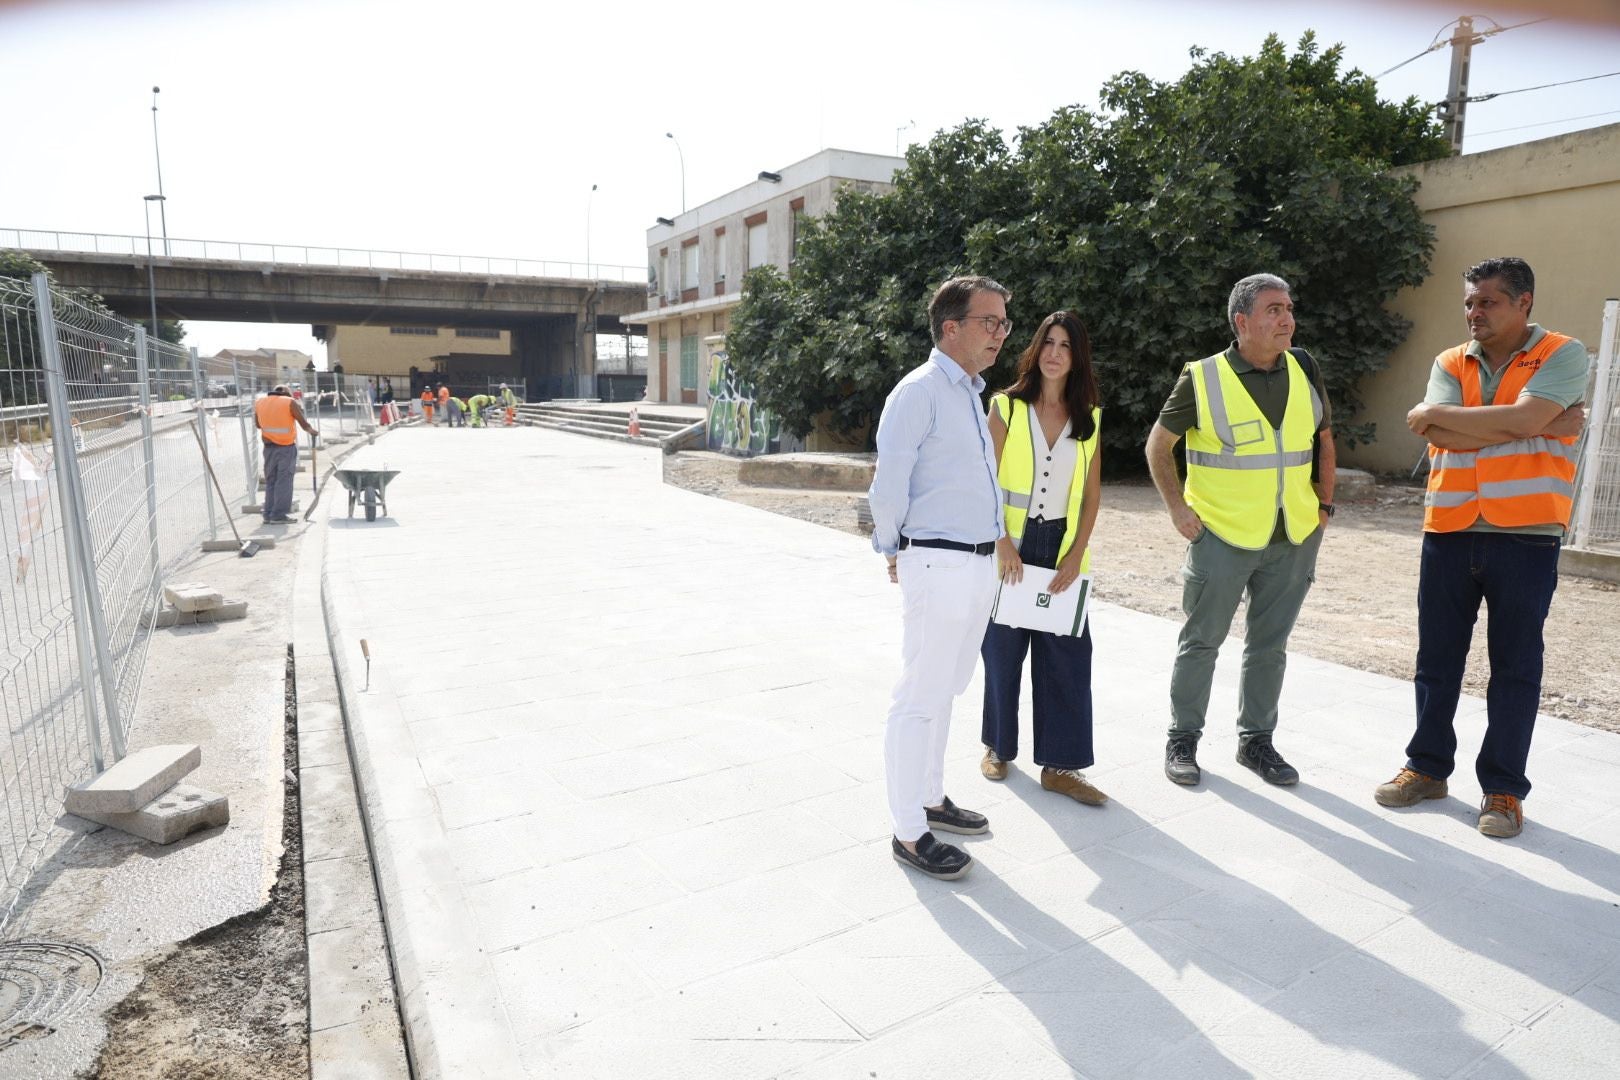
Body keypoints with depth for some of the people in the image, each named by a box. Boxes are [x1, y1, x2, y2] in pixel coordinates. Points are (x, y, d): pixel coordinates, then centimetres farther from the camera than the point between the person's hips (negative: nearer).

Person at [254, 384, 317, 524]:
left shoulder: (259, 402, 8)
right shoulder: (290, 402, -5)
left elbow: (257, 424, 18)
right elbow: (303, 423, -4)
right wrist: (311, 431, 15)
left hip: (269, 447, 4)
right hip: (287, 447, -4)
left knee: (270, 481, 12)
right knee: (284, 481, -2)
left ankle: (269, 514, 12)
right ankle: (279, 515, -5)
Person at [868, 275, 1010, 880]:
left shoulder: (972, 394, 16)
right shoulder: (920, 391, -13)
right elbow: (888, 487, -15)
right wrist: (894, 553, -3)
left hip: (980, 564, 9)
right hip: (938, 564, -9)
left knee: (944, 691, 19)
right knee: (921, 698, -1)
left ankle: (931, 799, 34)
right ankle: (909, 832, 10)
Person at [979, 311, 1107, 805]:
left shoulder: (1088, 416, 7)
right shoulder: (1006, 406, -2)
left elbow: (1092, 492, 6)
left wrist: (1077, 553, -4)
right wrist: (1001, 542, -14)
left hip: (1062, 548, 2)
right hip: (1010, 547, -2)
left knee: (1067, 653, 0)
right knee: (1003, 649, 6)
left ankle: (1059, 764, 10)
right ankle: (999, 746, 25)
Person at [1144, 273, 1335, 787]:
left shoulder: (1304, 369, 3)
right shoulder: (1203, 378, -9)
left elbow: (1324, 437, 16)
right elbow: (1158, 445, 0)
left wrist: (1325, 503, 10)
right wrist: (1178, 509, -7)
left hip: (1294, 538, 4)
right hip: (1222, 536, -4)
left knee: (1270, 645, 13)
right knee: (1201, 640, 4)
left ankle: (1256, 740, 28)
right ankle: (1183, 740, 19)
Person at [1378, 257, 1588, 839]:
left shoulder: (1562, 355, -2)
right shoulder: (1449, 364, 8)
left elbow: (1522, 420, -20)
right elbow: (1441, 438, -9)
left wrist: (1435, 413, -9)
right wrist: (1546, 427, -11)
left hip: (1525, 536, -4)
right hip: (1449, 532, 4)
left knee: (1515, 667, 6)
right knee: (1437, 659, 11)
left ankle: (1503, 788, 18)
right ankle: (1427, 768, 25)